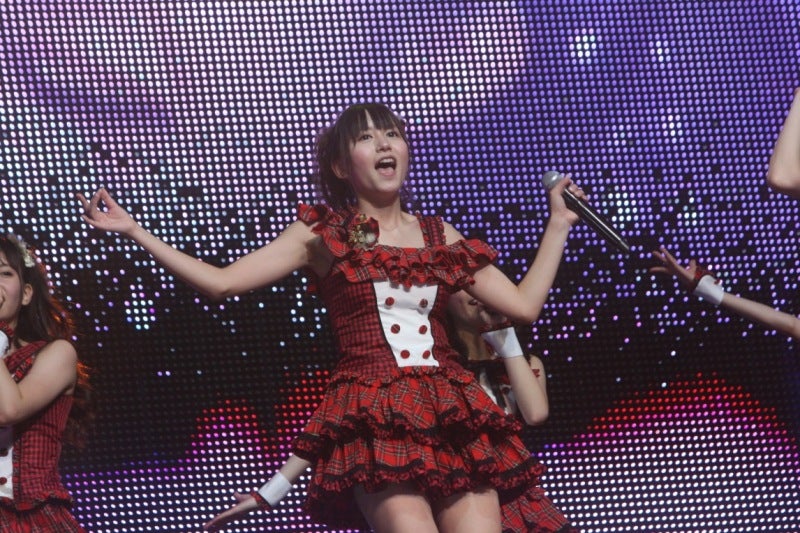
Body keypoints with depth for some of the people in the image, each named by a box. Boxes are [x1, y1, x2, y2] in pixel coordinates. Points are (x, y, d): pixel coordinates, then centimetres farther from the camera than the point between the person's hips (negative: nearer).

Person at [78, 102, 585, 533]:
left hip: (454, 418, 3)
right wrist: (134, 230, 4)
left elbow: (524, 304, 19)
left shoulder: (440, 236, 19)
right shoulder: (323, 234, 11)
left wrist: (559, 224, 23)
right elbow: (222, 281, 6)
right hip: (375, 421, -3)